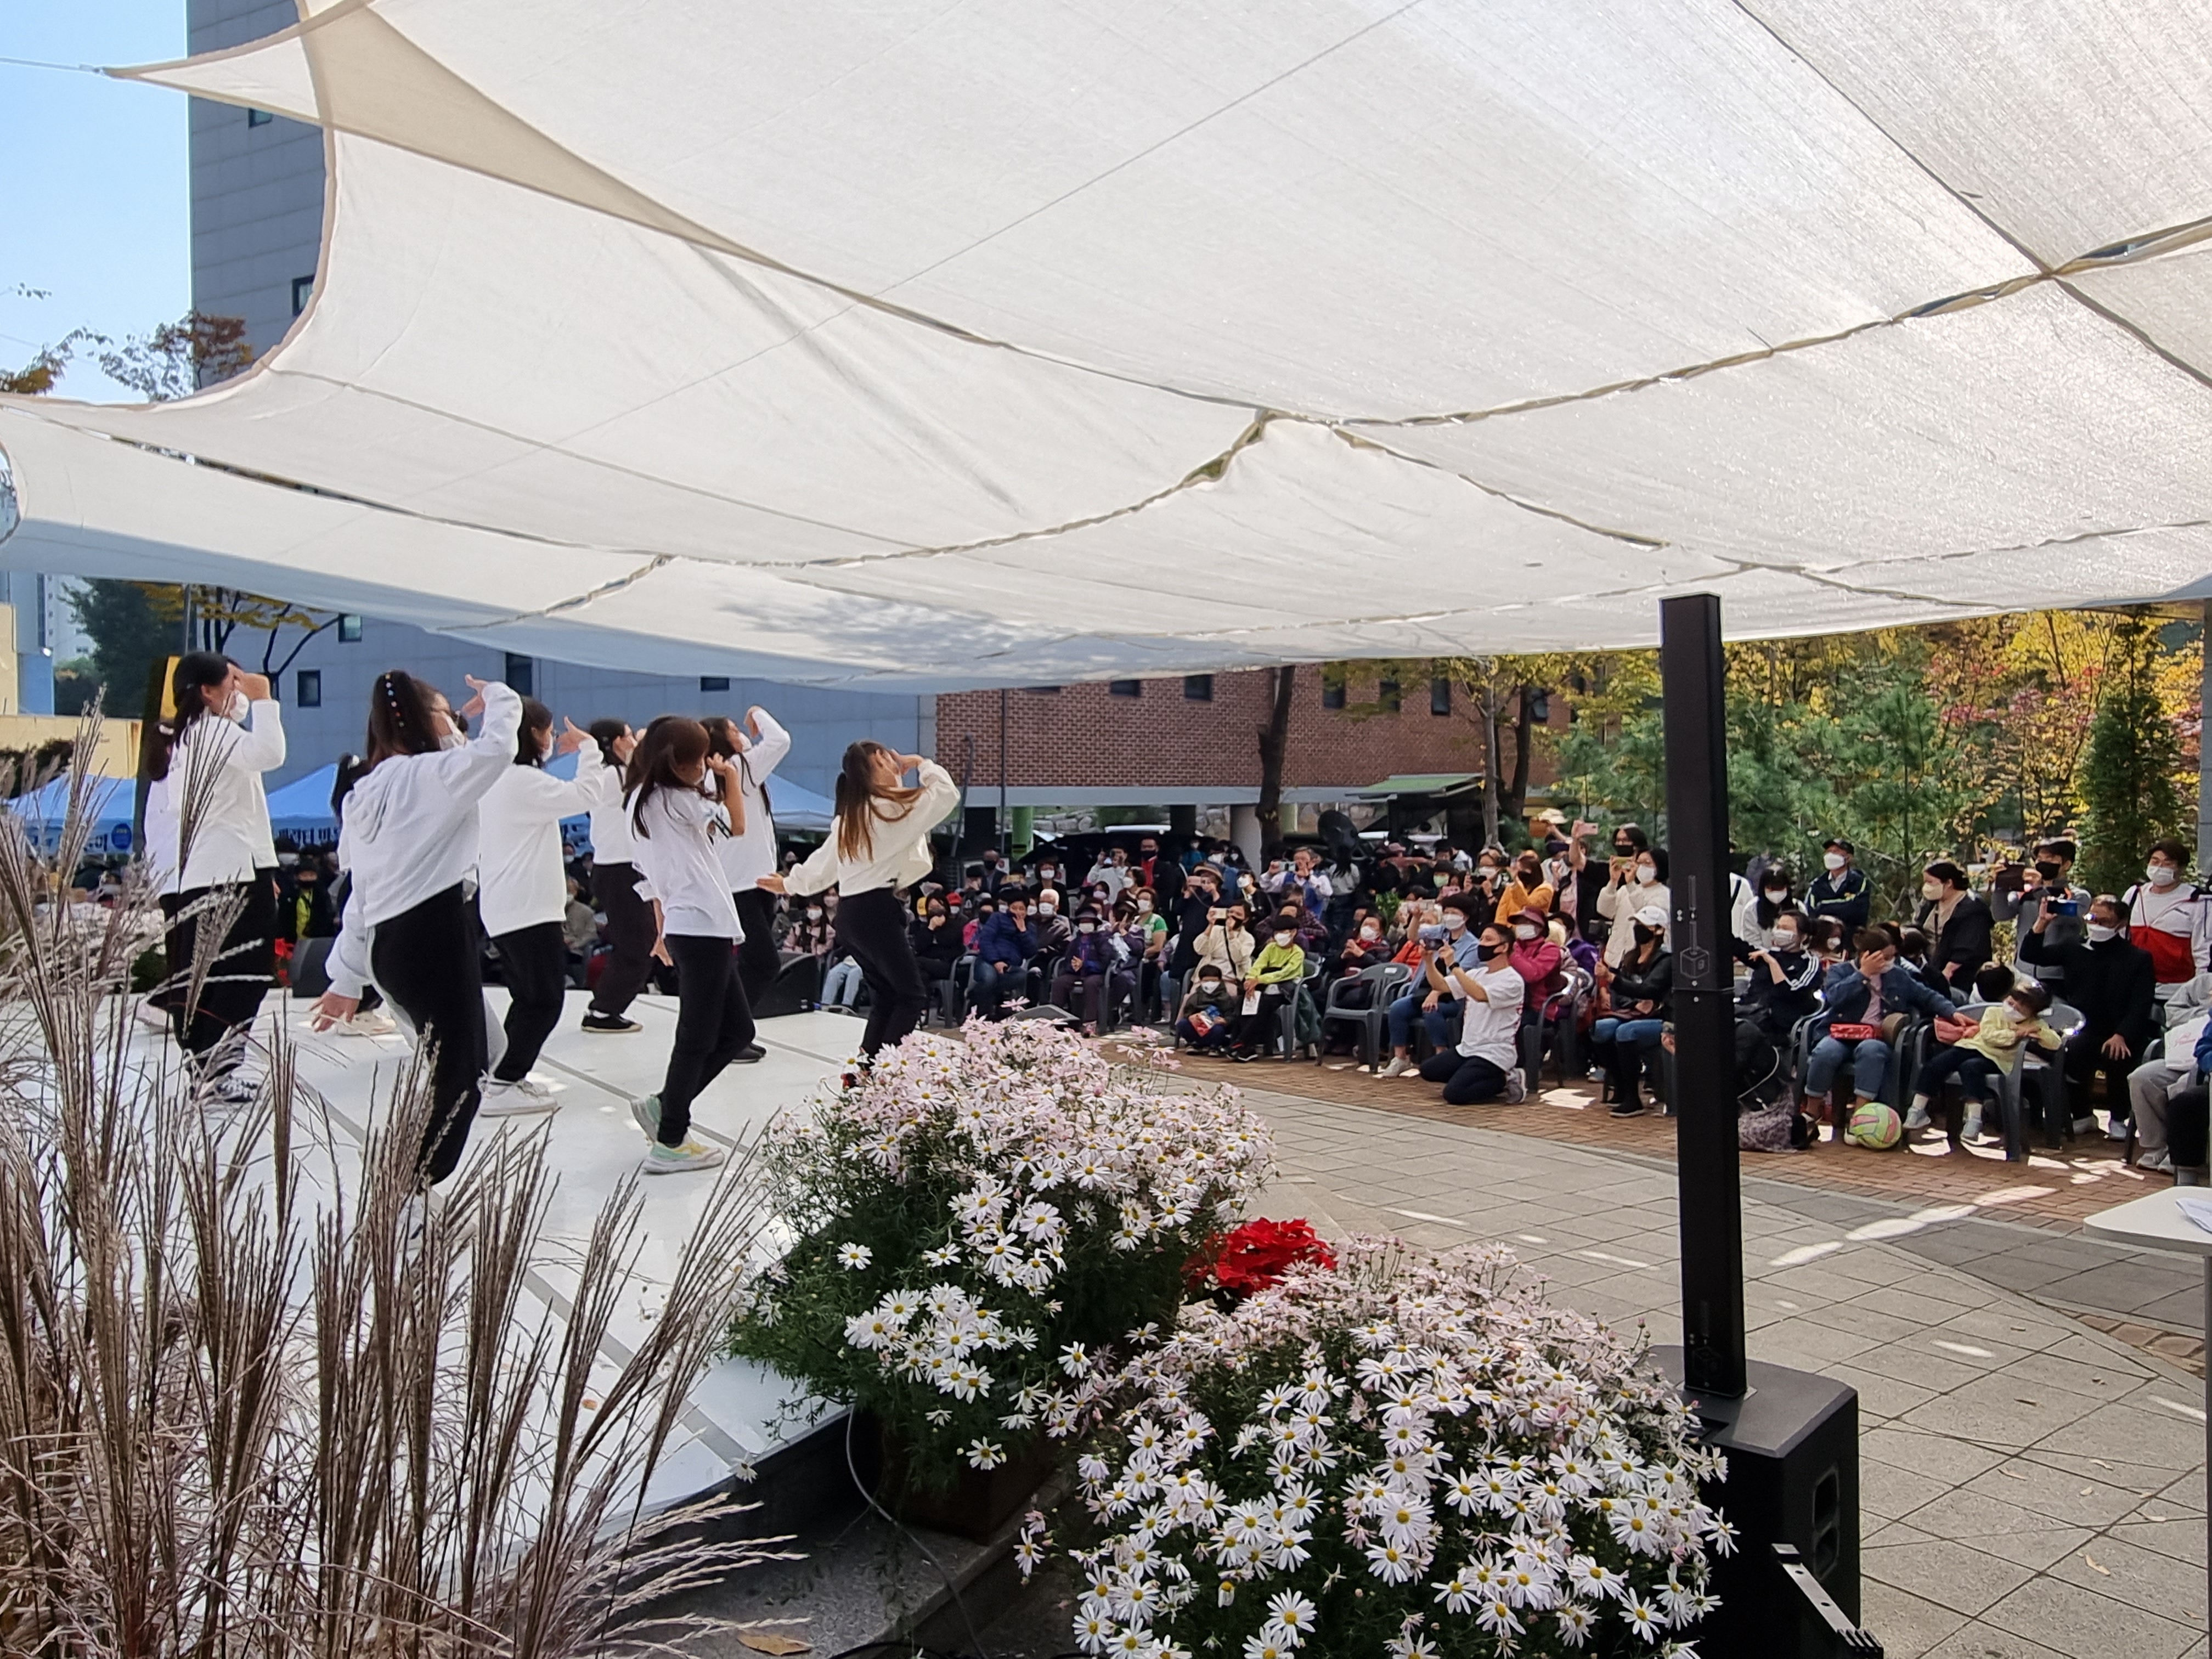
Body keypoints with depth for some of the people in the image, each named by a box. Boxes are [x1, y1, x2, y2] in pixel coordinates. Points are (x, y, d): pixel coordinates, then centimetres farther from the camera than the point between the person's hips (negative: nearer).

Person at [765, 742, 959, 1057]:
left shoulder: (849, 816, 18)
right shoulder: (890, 806, -8)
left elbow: (824, 860, 25)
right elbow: (947, 794, -9)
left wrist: (790, 884, 40)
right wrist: (923, 764, 5)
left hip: (850, 913, 9)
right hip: (876, 910, -9)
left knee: (885, 995, 14)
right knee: (912, 995, -4)